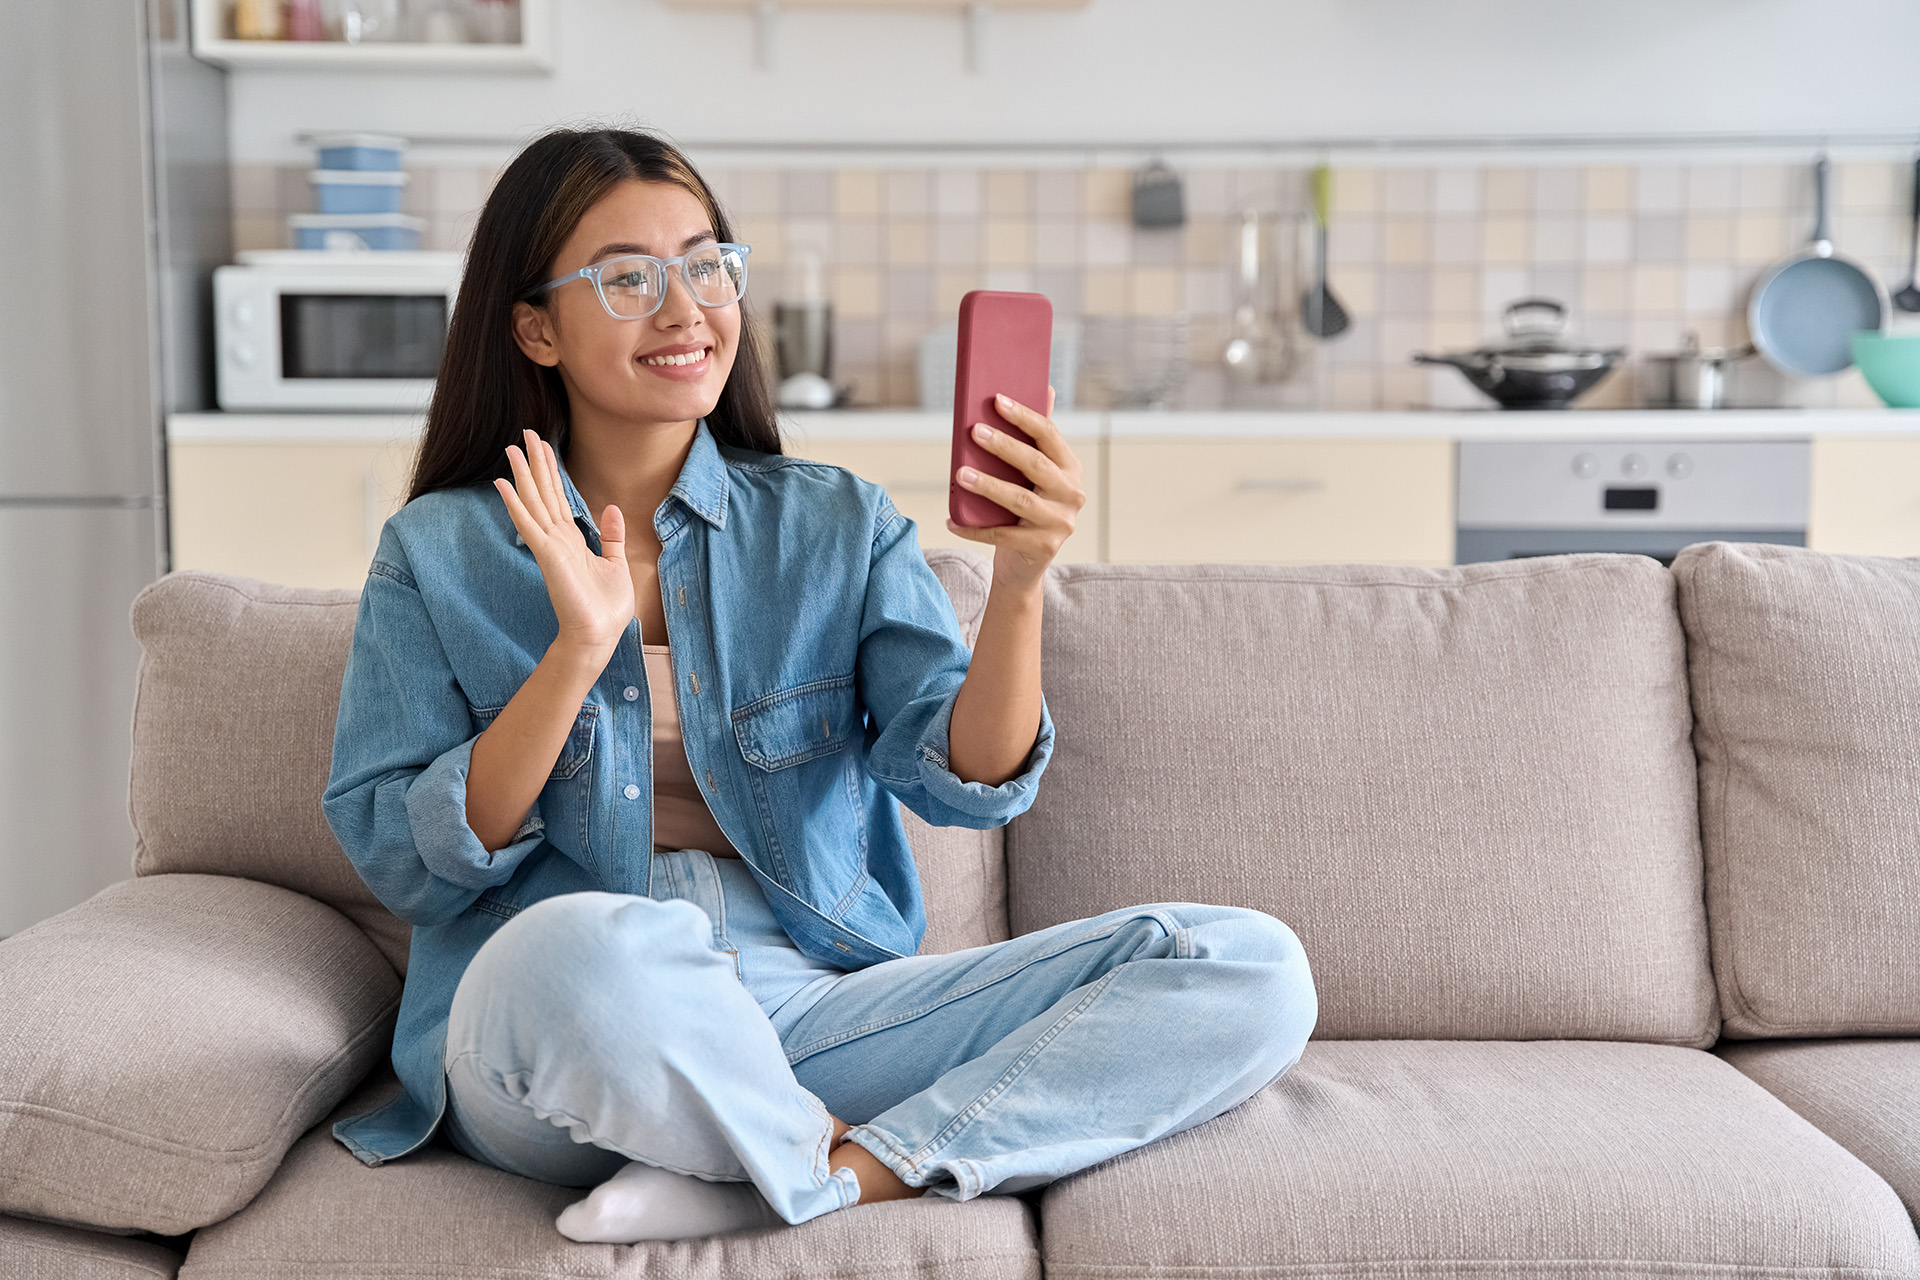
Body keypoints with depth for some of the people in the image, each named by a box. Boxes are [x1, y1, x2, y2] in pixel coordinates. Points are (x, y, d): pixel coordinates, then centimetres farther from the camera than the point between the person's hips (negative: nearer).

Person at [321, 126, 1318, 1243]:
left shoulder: (840, 525, 9)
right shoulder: (438, 554, 6)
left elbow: (971, 784, -2)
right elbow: (403, 866, -2)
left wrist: (1020, 583, -21)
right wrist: (578, 653, -15)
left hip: (819, 1010, 3)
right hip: (552, 1048, -2)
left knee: (1252, 968, -14)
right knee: (583, 945, -40)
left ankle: (838, 1179, -21)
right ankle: (844, 1160, -11)